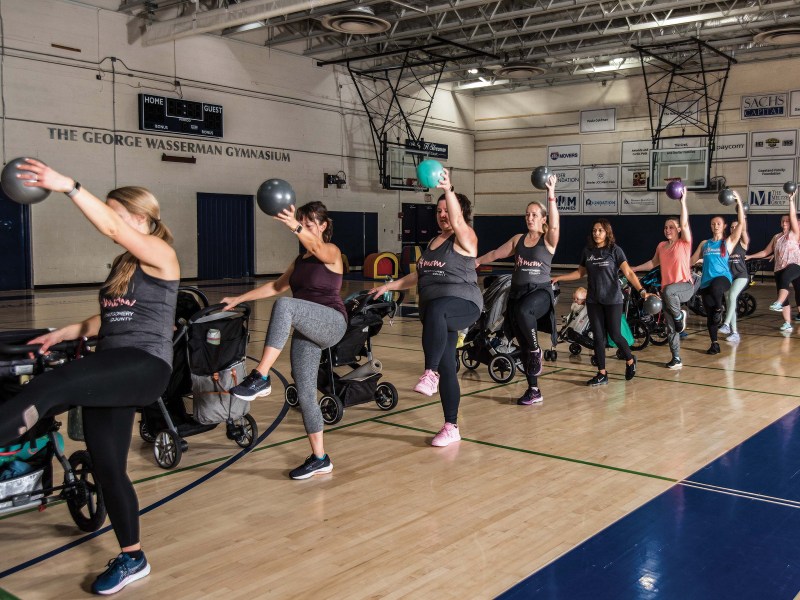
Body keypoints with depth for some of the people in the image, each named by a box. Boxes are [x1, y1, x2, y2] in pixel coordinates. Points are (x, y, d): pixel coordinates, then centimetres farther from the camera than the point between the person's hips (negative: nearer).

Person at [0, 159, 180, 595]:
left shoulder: (161, 254, -5)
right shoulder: (122, 264, 19)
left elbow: (112, 228, -22)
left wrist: (67, 186, -28)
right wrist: (65, 332, 17)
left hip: (145, 366, -9)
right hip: (112, 374, 9)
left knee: (49, 387, -30)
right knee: (107, 468, 8)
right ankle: (132, 559, 23)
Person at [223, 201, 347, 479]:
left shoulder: (331, 252, -3)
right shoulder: (300, 258, 19)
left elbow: (316, 246, -28)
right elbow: (277, 286, 25)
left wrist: (295, 227, -48)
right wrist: (239, 299, 20)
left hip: (331, 323, -8)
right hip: (305, 331, 8)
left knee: (285, 306, -35)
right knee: (304, 392, 2)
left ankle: (260, 378, -36)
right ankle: (319, 458, 12)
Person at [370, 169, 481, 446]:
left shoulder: (465, 238, -1)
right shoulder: (433, 242, 21)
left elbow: (457, 220, -23)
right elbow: (419, 275, 27)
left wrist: (448, 189, -36)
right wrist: (390, 286, 20)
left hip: (463, 304, -7)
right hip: (435, 314, 7)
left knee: (435, 309, -42)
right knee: (446, 369, 5)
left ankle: (430, 373, -44)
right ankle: (451, 427, 11)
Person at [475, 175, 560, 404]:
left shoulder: (549, 239, -1)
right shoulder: (518, 239, 12)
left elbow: (555, 225, -21)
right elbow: (497, 253, 22)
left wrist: (551, 194, -30)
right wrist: (476, 261, 18)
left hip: (540, 292, -5)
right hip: (517, 292, 5)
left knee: (523, 310, -40)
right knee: (523, 346, 6)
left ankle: (536, 350, -16)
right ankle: (533, 390, 16)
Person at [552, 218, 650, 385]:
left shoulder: (615, 250, -6)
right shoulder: (588, 251, 6)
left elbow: (629, 273, -12)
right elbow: (580, 273, 16)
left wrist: (641, 290, -24)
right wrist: (558, 278, 10)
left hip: (613, 300, -4)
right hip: (594, 301, 4)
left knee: (615, 335, 0)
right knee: (598, 337, 4)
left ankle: (630, 361, 28)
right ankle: (602, 374, 11)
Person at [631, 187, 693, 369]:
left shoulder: (684, 243, -4)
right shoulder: (661, 246, 10)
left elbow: (684, 224, -20)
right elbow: (653, 263, 25)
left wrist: (683, 201, -26)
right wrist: (633, 269, 20)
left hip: (685, 286, -6)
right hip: (667, 291, 6)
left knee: (668, 291, -42)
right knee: (670, 327, 4)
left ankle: (679, 315, -14)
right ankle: (676, 359, 15)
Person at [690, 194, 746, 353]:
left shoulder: (729, 242, 6)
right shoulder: (704, 243, 16)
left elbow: (741, 222, -5)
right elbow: (692, 260, 18)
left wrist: (739, 202, -11)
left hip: (723, 278, -4)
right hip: (706, 282, 4)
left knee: (715, 286, -42)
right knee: (709, 316, 5)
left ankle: (719, 308, -13)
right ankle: (714, 344, 20)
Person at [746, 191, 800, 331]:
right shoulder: (776, 237, 17)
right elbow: (766, 252, 21)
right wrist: (749, 256, 15)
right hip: (779, 269, 5)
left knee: (784, 277, -38)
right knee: (784, 297, 1)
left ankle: (778, 303, -40)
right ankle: (787, 323, 3)